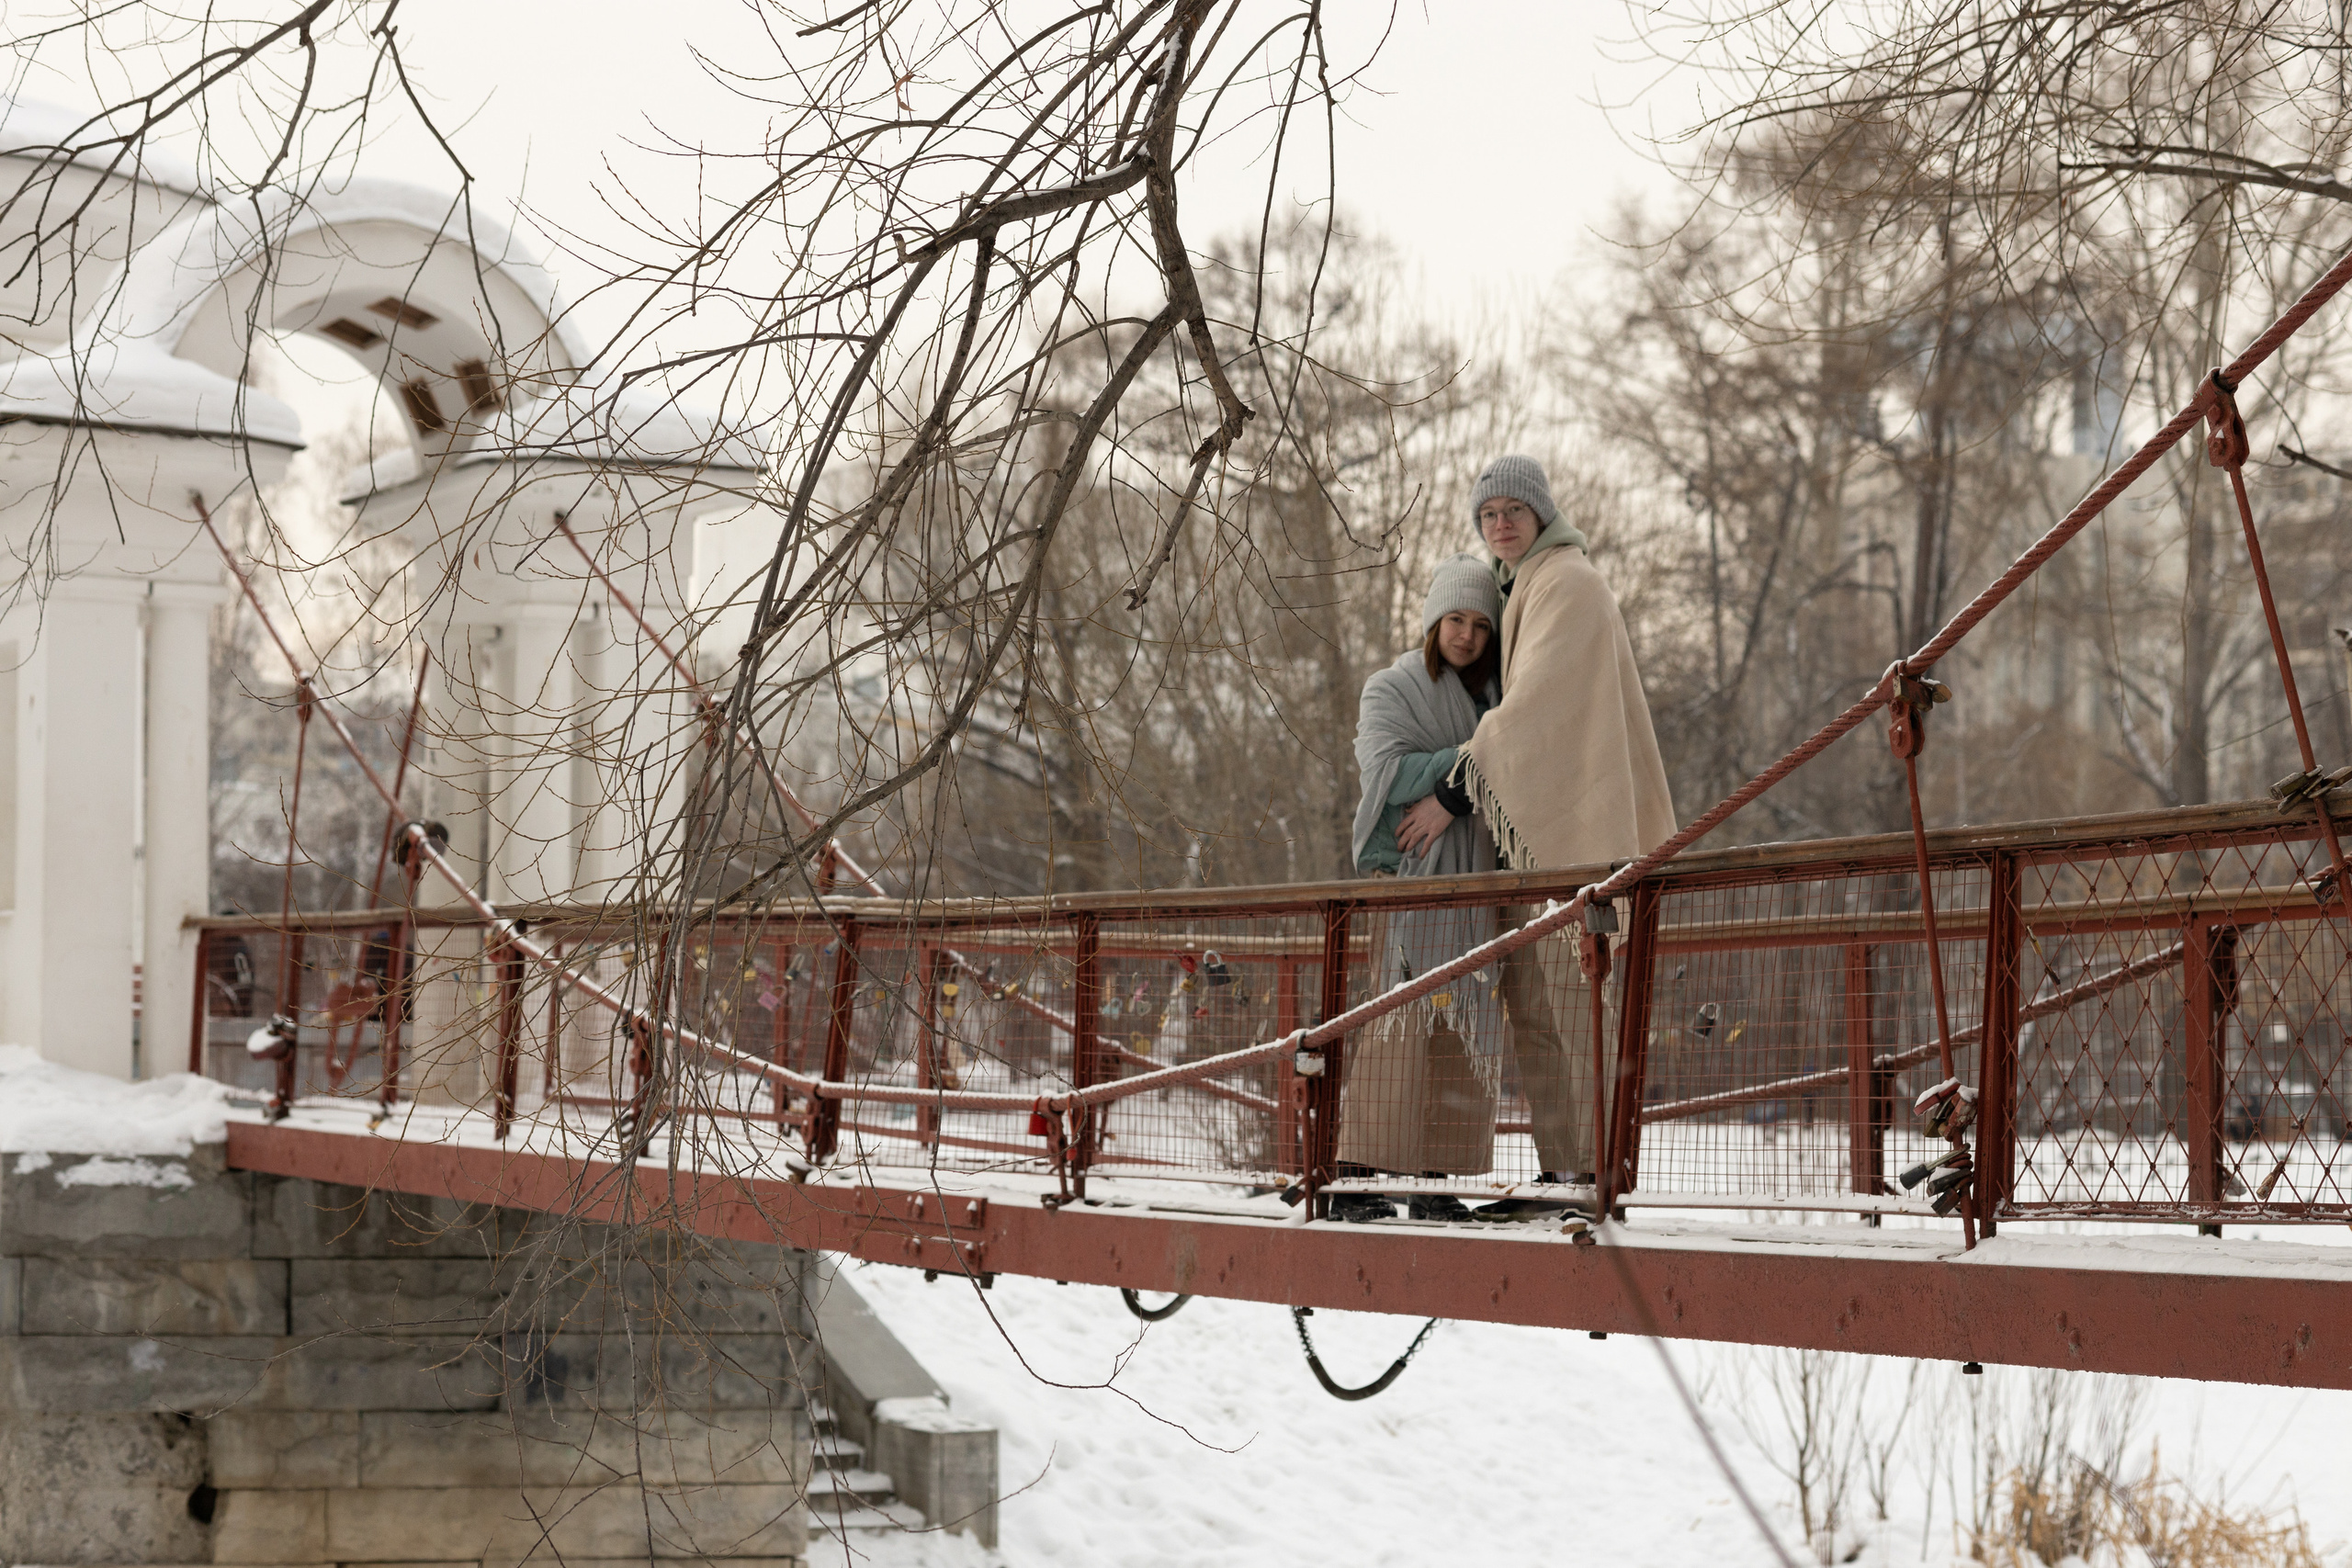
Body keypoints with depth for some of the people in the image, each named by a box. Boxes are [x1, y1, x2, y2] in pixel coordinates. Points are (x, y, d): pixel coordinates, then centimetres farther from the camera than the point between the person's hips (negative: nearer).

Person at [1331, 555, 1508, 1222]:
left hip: (1473, 879, 5)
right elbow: (1387, 769, -10)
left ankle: (1436, 1185, 2)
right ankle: (1355, 1179, -16)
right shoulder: (1390, 689, 5)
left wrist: (1452, 797, -9)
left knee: (1462, 1038, 0)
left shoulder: (1493, 696, 19)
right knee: (1396, 1024, -14)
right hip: (1406, 873, -5)